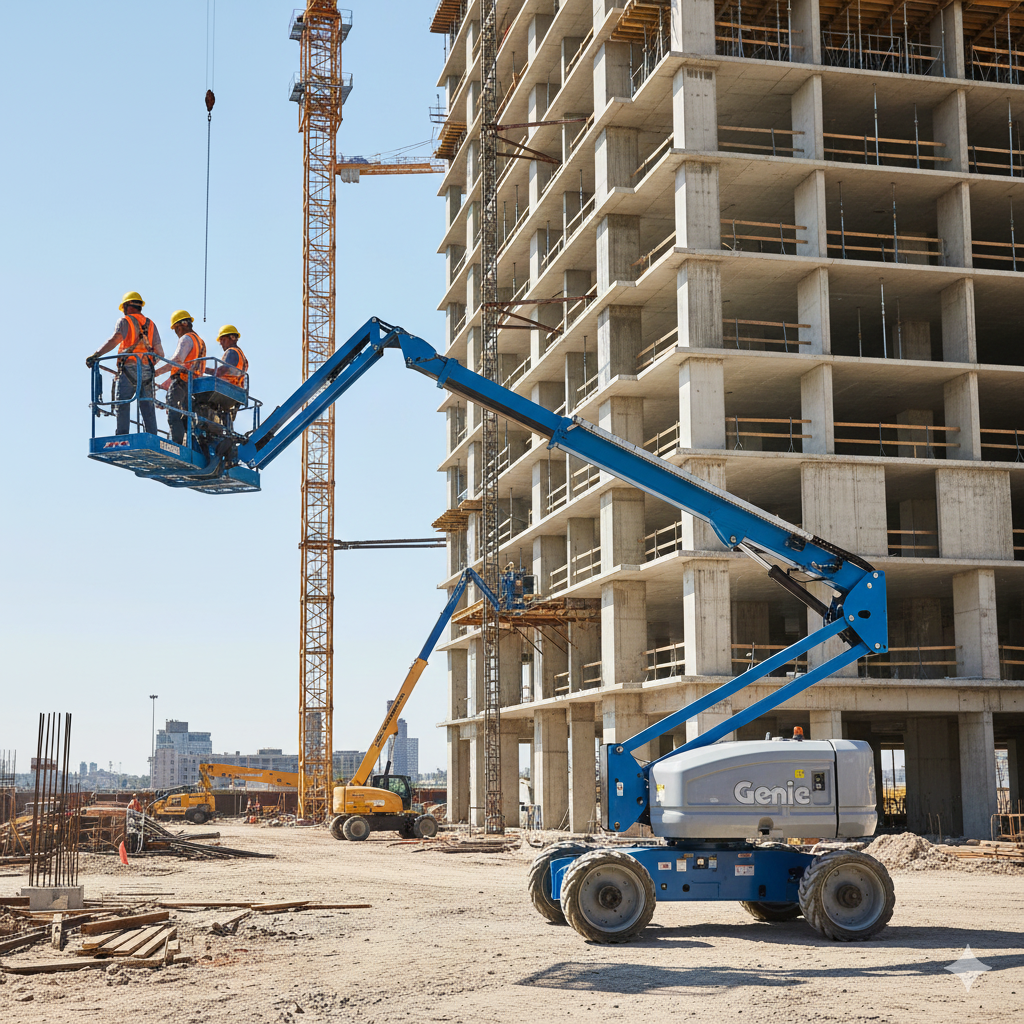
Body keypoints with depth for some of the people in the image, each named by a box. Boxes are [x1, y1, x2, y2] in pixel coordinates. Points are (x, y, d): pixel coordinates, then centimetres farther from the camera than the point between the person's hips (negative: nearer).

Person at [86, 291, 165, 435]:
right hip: (147, 371, 5)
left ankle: (122, 436, -16)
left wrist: (96, 355, -20)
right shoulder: (150, 324, 19)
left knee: (122, 404, -5)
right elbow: (160, 352, 11)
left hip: (129, 369, -5)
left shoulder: (125, 321, 3)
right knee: (147, 407, 4)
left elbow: (115, 339, -16)